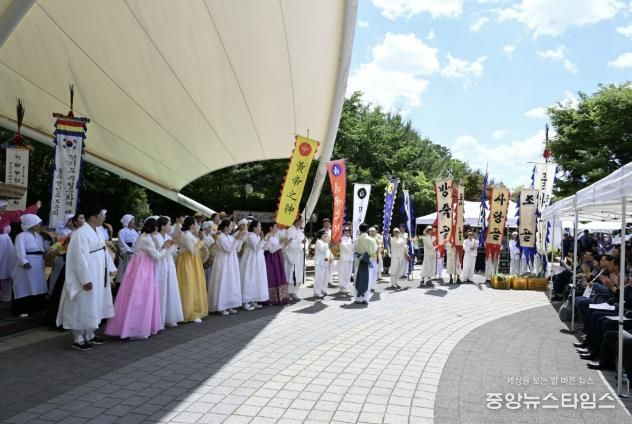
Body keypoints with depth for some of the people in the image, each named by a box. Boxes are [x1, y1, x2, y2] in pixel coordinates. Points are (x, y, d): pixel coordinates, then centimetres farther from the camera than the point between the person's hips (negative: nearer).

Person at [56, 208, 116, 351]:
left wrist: (110, 269, 17)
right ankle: (77, 339, 12)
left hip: (98, 276, 10)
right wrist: (86, 280, -24)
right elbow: (80, 258, -24)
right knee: (83, 307, 1)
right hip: (88, 277, -10)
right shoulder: (81, 233, -21)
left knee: (93, 306, 17)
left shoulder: (95, 231, 8)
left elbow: (103, 251, 16)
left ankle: (89, 335, 29)